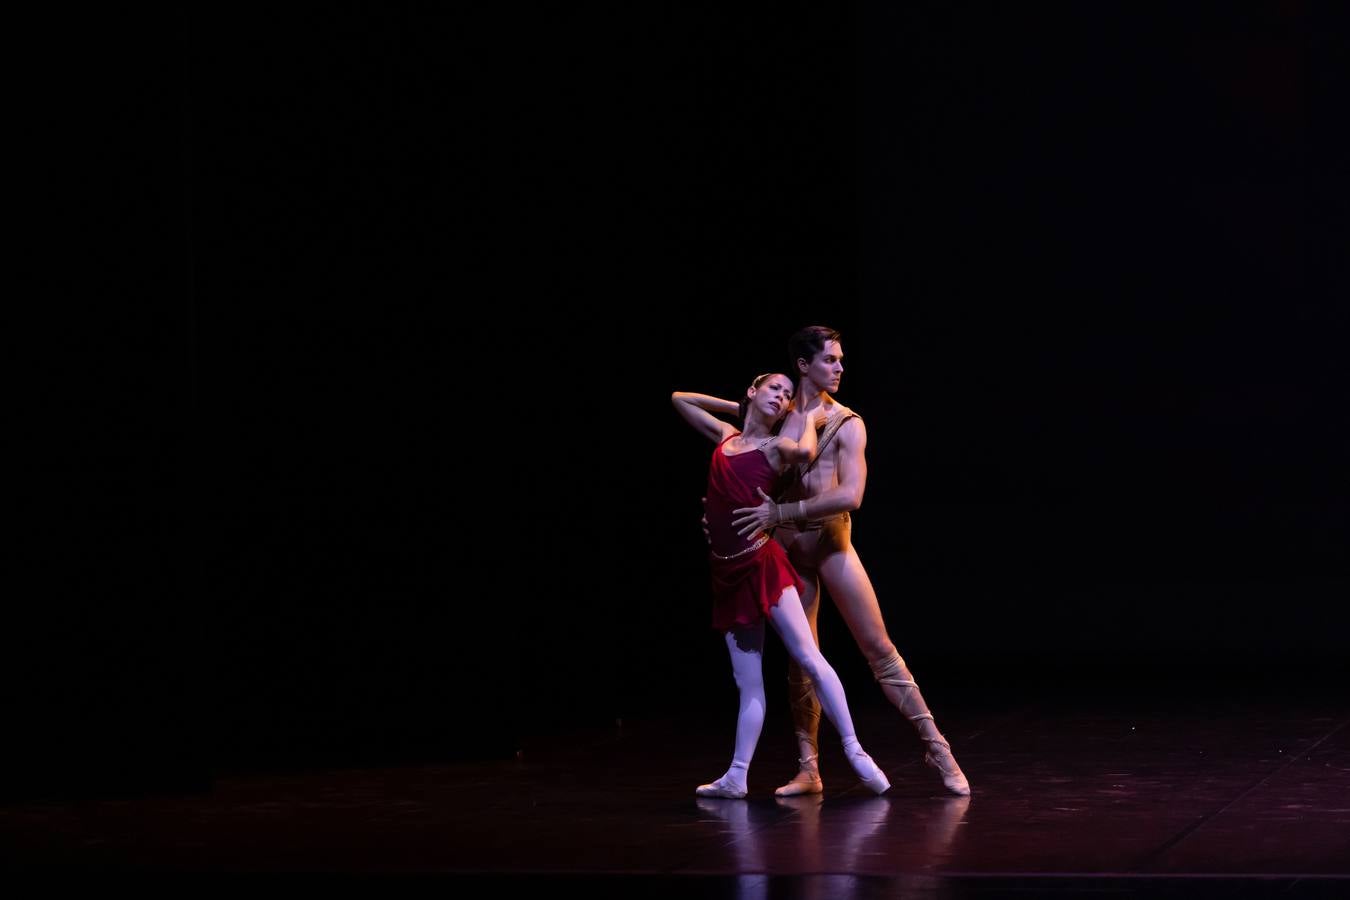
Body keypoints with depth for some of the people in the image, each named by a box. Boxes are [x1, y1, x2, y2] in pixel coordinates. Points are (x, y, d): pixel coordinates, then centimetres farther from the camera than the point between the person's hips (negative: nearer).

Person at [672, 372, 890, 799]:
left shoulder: (776, 445, 1)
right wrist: (740, 408, 21)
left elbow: (805, 451, -25)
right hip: (728, 572, 5)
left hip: (762, 563, -5)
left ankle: (855, 752, -9)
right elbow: (680, 399, 28)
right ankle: (736, 777, 8)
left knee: (808, 659, -11)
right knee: (748, 682, 7)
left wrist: (808, 418, -5)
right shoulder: (726, 435, 16)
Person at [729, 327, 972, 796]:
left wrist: (782, 513, -18)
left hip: (831, 541, -2)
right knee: (799, 660, 5)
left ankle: (936, 747, 1)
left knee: (879, 647, -4)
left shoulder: (846, 424, -2)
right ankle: (808, 769, 11)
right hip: (787, 546, 2)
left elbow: (849, 495, -14)